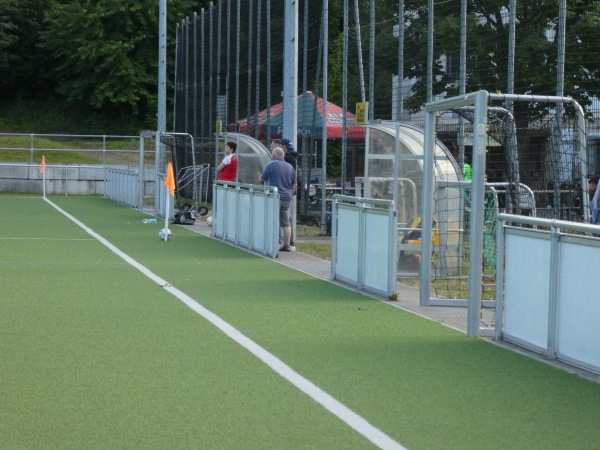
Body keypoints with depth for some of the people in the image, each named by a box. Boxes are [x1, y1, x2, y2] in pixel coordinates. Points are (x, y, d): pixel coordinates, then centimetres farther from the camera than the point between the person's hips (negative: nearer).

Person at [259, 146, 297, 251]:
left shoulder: (271, 165, -6)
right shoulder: (290, 167, 11)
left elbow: (261, 180, 1)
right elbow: (294, 185, 15)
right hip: (287, 198, 5)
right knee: (286, 223, 10)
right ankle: (286, 245, 11)